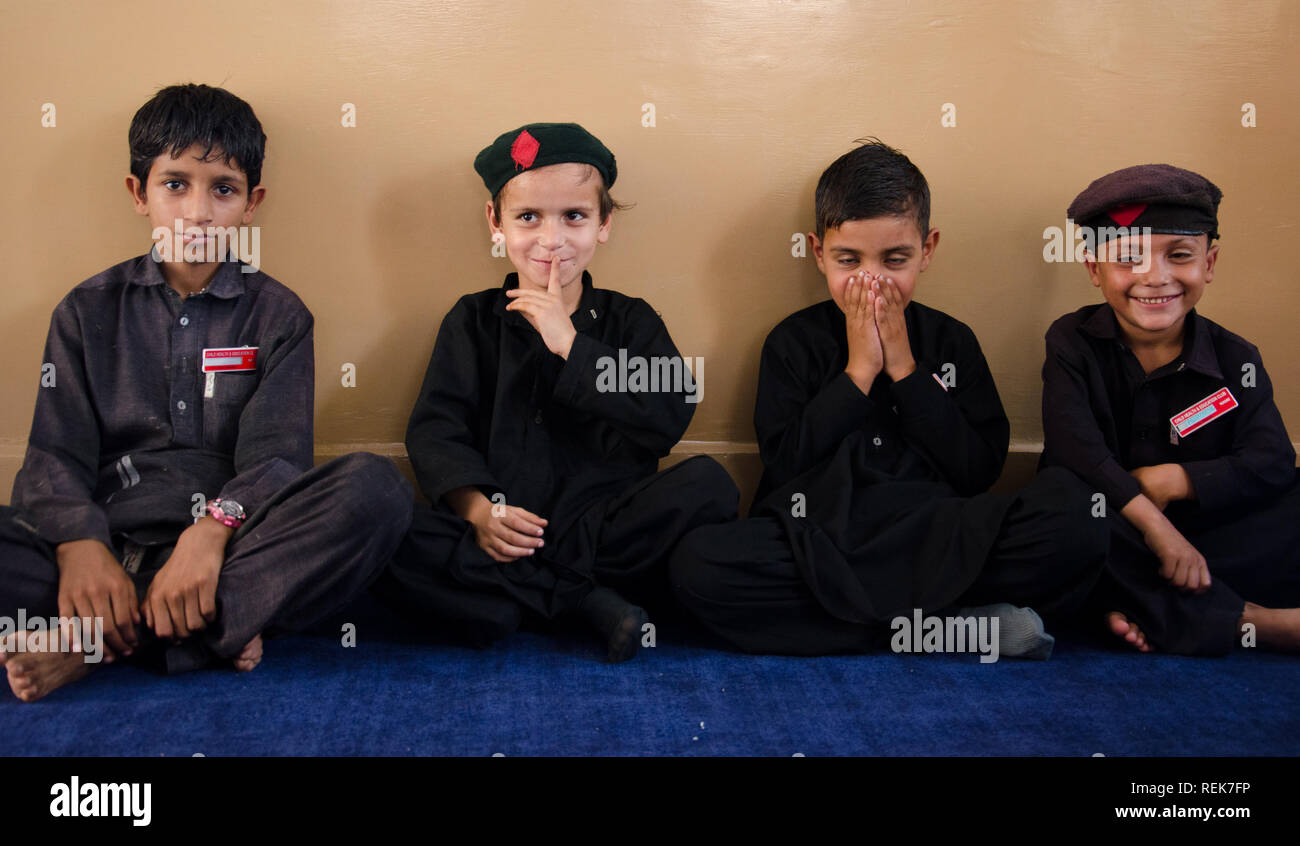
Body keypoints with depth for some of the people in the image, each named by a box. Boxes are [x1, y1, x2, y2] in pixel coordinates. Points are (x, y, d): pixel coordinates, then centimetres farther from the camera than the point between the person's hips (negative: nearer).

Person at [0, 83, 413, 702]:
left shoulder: (277, 315, 12)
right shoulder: (89, 311, 15)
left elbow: (275, 454, -2)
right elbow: (55, 454, 4)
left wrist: (212, 531, -24)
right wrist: (80, 545, -19)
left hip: (233, 550, 0)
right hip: (110, 545, 1)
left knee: (377, 488, -29)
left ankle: (97, 641, -27)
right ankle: (210, 630, -25)